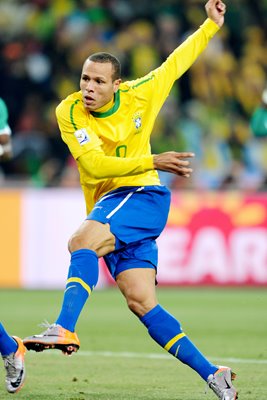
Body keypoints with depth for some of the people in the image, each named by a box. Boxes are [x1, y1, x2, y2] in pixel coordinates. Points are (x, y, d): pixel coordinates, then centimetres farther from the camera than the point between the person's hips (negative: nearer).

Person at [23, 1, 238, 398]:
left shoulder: (139, 96, -2)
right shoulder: (69, 112, -5)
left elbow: (175, 63, 15)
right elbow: (94, 163, -16)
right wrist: (153, 162, -24)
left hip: (144, 197, -3)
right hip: (107, 204, 3)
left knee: (81, 241, -31)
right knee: (142, 303, -5)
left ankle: (65, 329, -43)